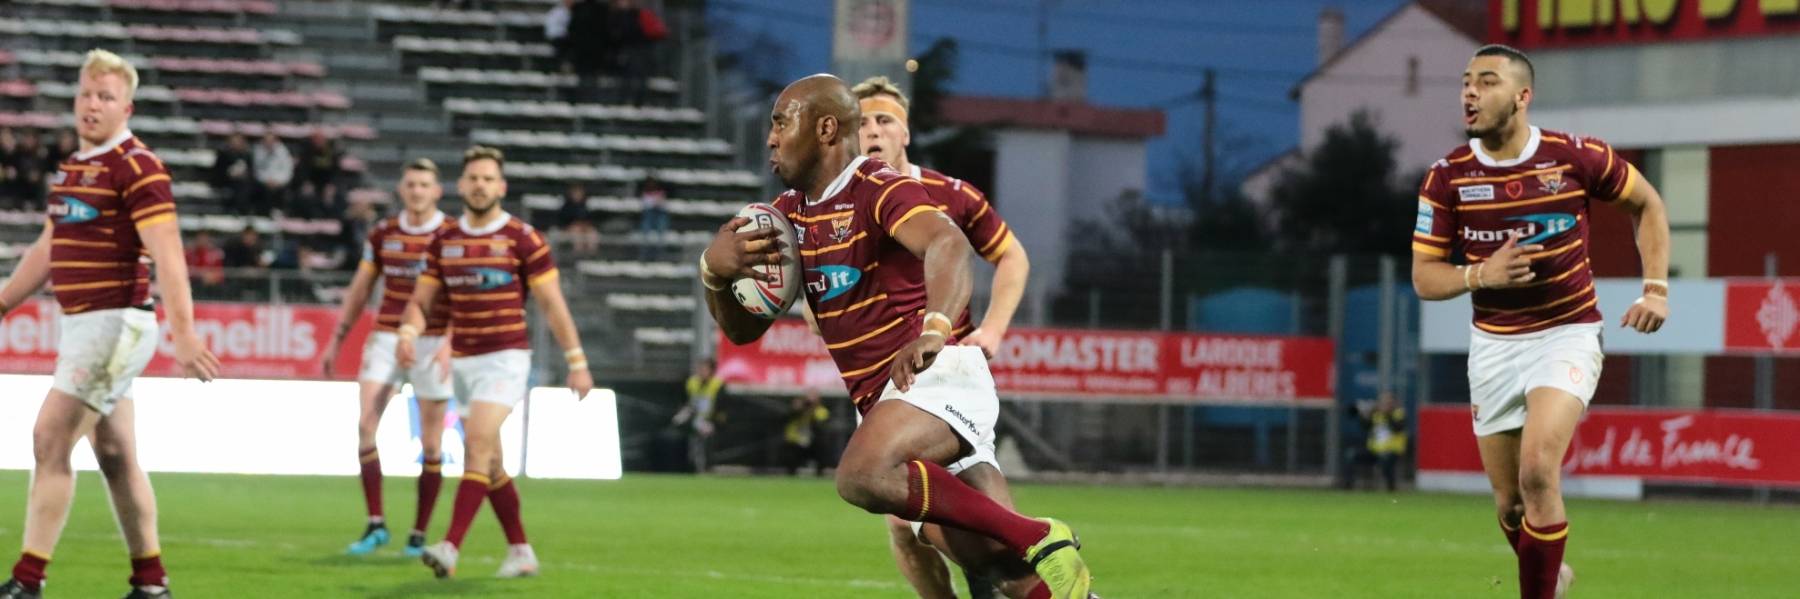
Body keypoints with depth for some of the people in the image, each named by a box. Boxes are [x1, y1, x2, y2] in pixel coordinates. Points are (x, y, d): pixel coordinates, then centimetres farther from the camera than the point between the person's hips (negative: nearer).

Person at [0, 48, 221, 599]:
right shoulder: (73, 166, 14)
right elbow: (48, 250, 25)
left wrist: (183, 333, -29)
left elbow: (168, 255, -20)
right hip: (79, 325, 9)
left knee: (51, 440, -12)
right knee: (115, 455, 10)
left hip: (115, 323, -9)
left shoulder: (136, 167, -12)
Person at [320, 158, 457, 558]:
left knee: (431, 443, 0)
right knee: (365, 426, -13)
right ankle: (375, 525, -8)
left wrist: (450, 343, -24)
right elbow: (359, 291, 15)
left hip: (432, 342, -3)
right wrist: (336, 342, 12)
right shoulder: (383, 235, 8)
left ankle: (419, 534, 10)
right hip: (386, 340, 3)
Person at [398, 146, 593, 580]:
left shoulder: (522, 239, -7)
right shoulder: (444, 241, 7)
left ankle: (451, 548, -28)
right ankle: (521, 552, 22)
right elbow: (420, 301, 9)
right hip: (463, 361, 6)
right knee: (489, 462, 10)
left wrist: (577, 363, -5)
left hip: (506, 358, -6)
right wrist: (407, 333, -13)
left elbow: (552, 304, -4)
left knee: (477, 446, -20)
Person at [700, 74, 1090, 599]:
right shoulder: (790, 213, 14)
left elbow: (948, 245, -32)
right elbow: (741, 328, 16)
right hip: (879, 396, 8)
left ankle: (1040, 541, -29)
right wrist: (714, 271, -7)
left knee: (863, 476, -35)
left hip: (934, 376, -8)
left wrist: (934, 329, -52)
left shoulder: (881, 191, -11)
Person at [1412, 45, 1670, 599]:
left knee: (1537, 470, -25)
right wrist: (1480, 274, -20)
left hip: (1566, 334, -3)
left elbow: (1647, 204, 8)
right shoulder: (1447, 178, -6)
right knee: (1510, 503, 8)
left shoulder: (1576, 157, -10)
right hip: (1494, 344, 3)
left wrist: (1655, 289, -2)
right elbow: (1424, 278, 0)